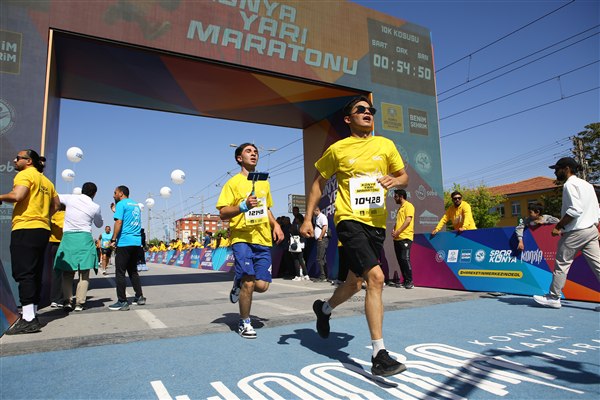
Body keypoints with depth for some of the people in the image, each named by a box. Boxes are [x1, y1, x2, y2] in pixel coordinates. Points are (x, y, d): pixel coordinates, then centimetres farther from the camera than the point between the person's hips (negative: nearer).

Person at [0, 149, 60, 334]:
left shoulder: (25, 174, -3)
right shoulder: (46, 181, 21)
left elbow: (17, 195, -18)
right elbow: (56, 205, 23)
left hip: (25, 229, -8)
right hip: (43, 230, 8)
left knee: (23, 273, -11)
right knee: (35, 274, 11)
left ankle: (28, 319, -15)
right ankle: (32, 313, 16)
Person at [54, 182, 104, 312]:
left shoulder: (70, 198, 4)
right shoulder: (95, 207, 3)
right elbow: (99, 224, 18)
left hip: (68, 237, 2)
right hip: (84, 239, -2)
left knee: (67, 272, 9)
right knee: (84, 273, 3)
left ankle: (67, 301, 2)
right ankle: (79, 303, 0)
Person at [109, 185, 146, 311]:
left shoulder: (121, 204, -4)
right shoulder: (136, 205, 18)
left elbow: (119, 222, -14)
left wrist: (113, 239, -10)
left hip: (124, 242, -8)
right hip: (137, 242, 8)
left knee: (120, 272, -3)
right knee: (133, 270, 17)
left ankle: (122, 302, -2)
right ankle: (140, 297, 18)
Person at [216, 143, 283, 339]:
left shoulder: (264, 182, 18)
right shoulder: (233, 182, 1)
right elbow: (222, 213, -5)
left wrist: (275, 224, 12)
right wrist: (243, 206, -20)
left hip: (263, 240, 5)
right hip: (242, 238, -5)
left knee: (262, 285, -3)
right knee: (249, 282, -12)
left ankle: (239, 283, 31)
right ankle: (244, 323, 13)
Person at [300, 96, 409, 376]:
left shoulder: (385, 145, 9)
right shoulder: (337, 149, 1)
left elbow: (404, 177, 15)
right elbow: (318, 183, 9)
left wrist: (394, 180, -9)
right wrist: (308, 218, 3)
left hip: (376, 222, 5)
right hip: (350, 220, -5)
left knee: (356, 283, 15)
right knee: (376, 277, -20)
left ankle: (324, 309, 47)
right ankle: (379, 355, -11)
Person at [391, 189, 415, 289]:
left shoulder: (408, 206, -3)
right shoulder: (400, 208, 23)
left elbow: (408, 220, -13)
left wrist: (398, 232, -16)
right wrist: (393, 230, 6)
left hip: (405, 237, -9)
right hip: (397, 238, 9)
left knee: (405, 259, -13)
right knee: (400, 260, 7)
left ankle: (409, 282, -7)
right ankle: (405, 280, 13)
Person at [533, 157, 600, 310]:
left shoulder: (570, 184, -10)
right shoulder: (587, 184, 18)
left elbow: (575, 210, -22)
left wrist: (559, 226, -16)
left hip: (575, 232, -9)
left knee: (561, 264, 1)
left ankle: (553, 297, 9)